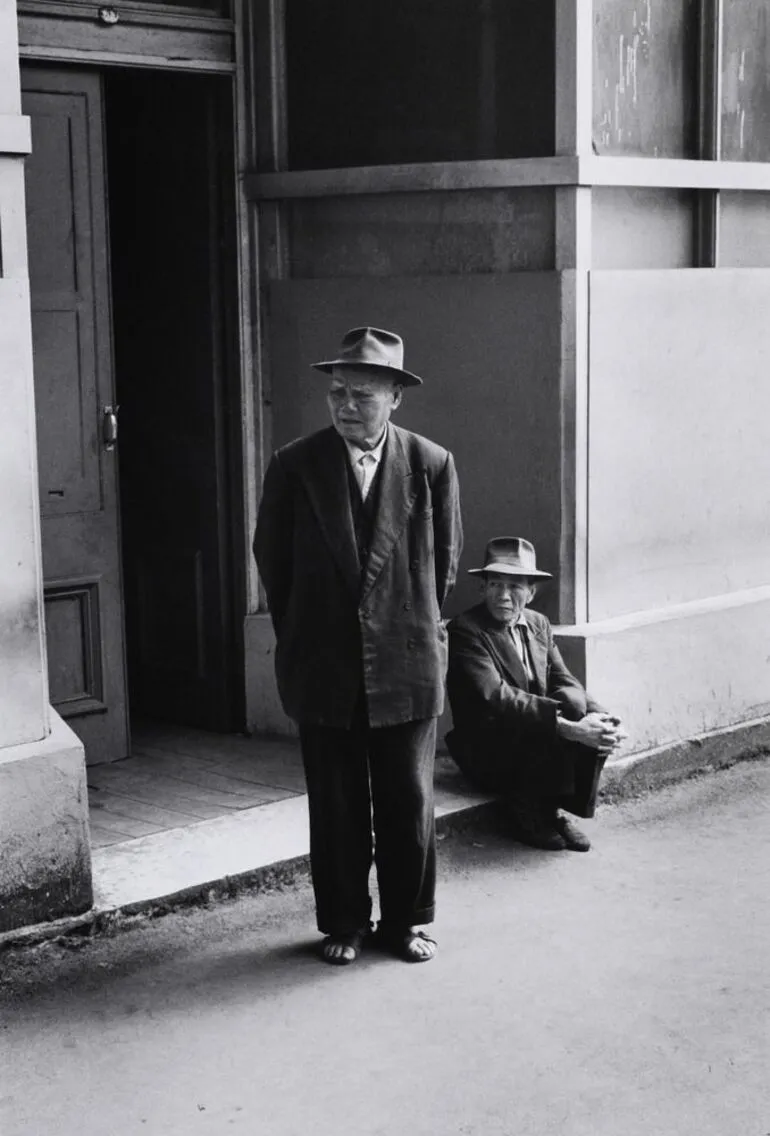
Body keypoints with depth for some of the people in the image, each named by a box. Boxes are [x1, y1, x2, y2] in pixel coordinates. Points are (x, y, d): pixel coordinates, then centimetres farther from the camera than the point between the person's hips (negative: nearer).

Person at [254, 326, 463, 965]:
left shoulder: (432, 465, -4)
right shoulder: (295, 467, -5)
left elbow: (444, 561, 8)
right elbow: (273, 560, 7)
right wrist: (302, 637, 11)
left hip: (406, 666, 0)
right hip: (323, 669, 0)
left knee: (409, 803, 8)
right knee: (336, 806, 9)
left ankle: (406, 921, 25)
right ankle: (343, 924, 24)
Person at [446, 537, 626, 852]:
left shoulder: (538, 624, 9)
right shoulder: (465, 630, -15)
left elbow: (564, 682, 2)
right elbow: (495, 699, -27)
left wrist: (599, 717, -20)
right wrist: (567, 727, -35)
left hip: (541, 746, 7)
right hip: (486, 751, -7)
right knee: (570, 708, -26)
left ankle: (554, 810, -6)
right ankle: (529, 812, -12)